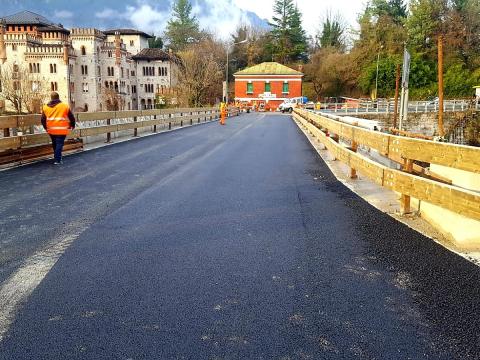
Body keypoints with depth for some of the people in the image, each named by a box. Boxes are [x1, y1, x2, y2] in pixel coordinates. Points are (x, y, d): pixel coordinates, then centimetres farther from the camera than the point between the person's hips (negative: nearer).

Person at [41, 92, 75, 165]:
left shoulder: (45, 107, 7)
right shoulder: (65, 106, -2)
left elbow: (43, 120, 10)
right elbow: (71, 117, 3)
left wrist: (46, 128, 24)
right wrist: (72, 125, 20)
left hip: (51, 130, 4)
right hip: (61, 130, -4)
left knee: (54, 144, 20)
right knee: (59, 144, -1)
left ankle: (56, 157, 34)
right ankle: (57, 160, -4)